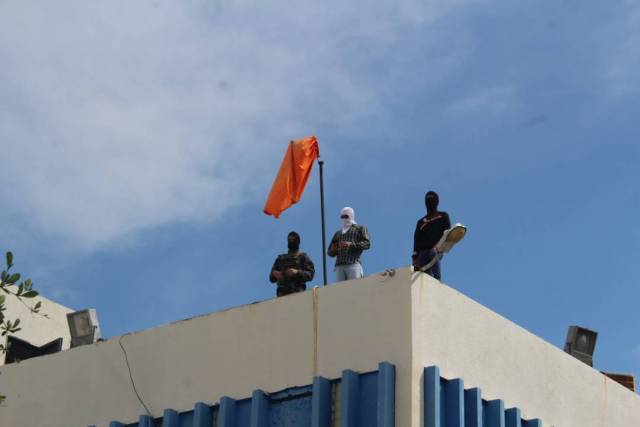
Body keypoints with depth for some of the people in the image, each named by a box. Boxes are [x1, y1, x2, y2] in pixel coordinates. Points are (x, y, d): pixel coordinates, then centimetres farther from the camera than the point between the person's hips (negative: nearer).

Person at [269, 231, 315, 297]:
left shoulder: (303, 257, 13)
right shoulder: (280, 258, 24)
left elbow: (310, 274, 1)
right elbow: (272, 278, 22)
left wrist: (297, 272, -15)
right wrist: (274, 274, -1)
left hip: (297, 292, -3)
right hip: (282, 293, 3)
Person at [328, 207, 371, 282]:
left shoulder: (360, 229, 16)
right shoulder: (338, 233, 30)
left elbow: (367, 243, 0)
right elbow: (329, 252, 30)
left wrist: (351, 244, -14)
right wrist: (333, 250, 4)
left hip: (354, 265, -4)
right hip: (339, 266, 4)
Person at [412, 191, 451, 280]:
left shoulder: (443, 216, 21)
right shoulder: (421, 222, 29)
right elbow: (416, 242, 19)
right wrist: (415, 258, 4)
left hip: (436, 249, -3)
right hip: (422, 252, 3)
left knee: (435, 275, -25)